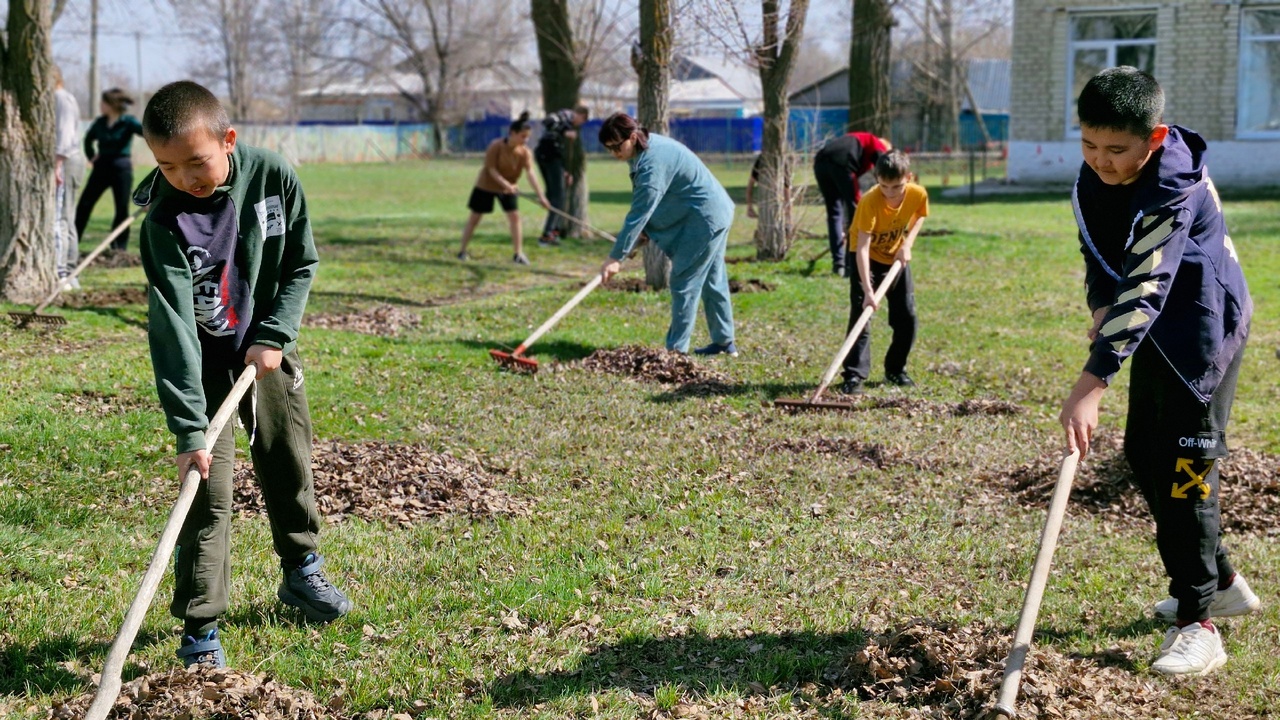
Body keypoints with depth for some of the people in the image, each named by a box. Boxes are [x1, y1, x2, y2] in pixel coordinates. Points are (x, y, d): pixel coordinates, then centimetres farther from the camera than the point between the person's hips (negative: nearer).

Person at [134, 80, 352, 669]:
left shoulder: (273, 178, -19)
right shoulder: (165, 219, -27)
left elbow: (301, 263, -5)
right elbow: (173, 325, -30)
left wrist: (274, 337, -15)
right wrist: (188, 427, -34)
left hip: (266, 342, 3)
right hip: (202, 354, -3)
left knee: (287, 460, 16)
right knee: (208, 484, -8)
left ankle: (301, 571, 40)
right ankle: (199, 630, -1)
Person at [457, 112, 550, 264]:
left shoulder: (525, 152, -15)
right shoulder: (497, 146, -24)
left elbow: (531, 173, -25)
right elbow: (491, 169, -22)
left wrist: (540, 196, -38)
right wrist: (506, 184, -35)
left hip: (507, 188, 3)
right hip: (486, 185, -3)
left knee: (514, 216, -10)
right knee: (474, 218, 5)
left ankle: (519, 254, -4)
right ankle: (463, 251, 18)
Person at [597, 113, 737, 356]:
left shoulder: (653, 163, -28)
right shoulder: (650, 146, 3)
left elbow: (639, 213, -29)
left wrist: (616, 257, -28)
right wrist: (644, 231, 1)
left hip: (704, 220, -10)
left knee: (684, 282, -7)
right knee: (713, 280, 17)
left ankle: (677, 348, -4)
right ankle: (724, 342, 25)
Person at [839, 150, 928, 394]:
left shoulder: (918, 194, -21)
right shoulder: (870, 202, -34)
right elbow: (862, 248, -37)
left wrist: (908, 243, -12)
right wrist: (868, 290, -44)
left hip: (897, 257, 4)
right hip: (868, 258, -4)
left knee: (907, 317, 4)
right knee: (861, 314, -16)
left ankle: (896, 370, 21)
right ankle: (854, 376, -15)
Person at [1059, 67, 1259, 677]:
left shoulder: (1174, 189, -31)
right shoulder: (1093, 179, -5)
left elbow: (1145, 288, -39)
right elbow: (1099, 253, 10)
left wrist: (1092, 382, -46)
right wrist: (1102, 307, -12)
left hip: (1204, 325, -9)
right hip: (1158, 329, 9)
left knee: (1185, 464, -13)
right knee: (1144, 453, 14)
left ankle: (1198, 625, -8)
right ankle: (1220, 583, 30)